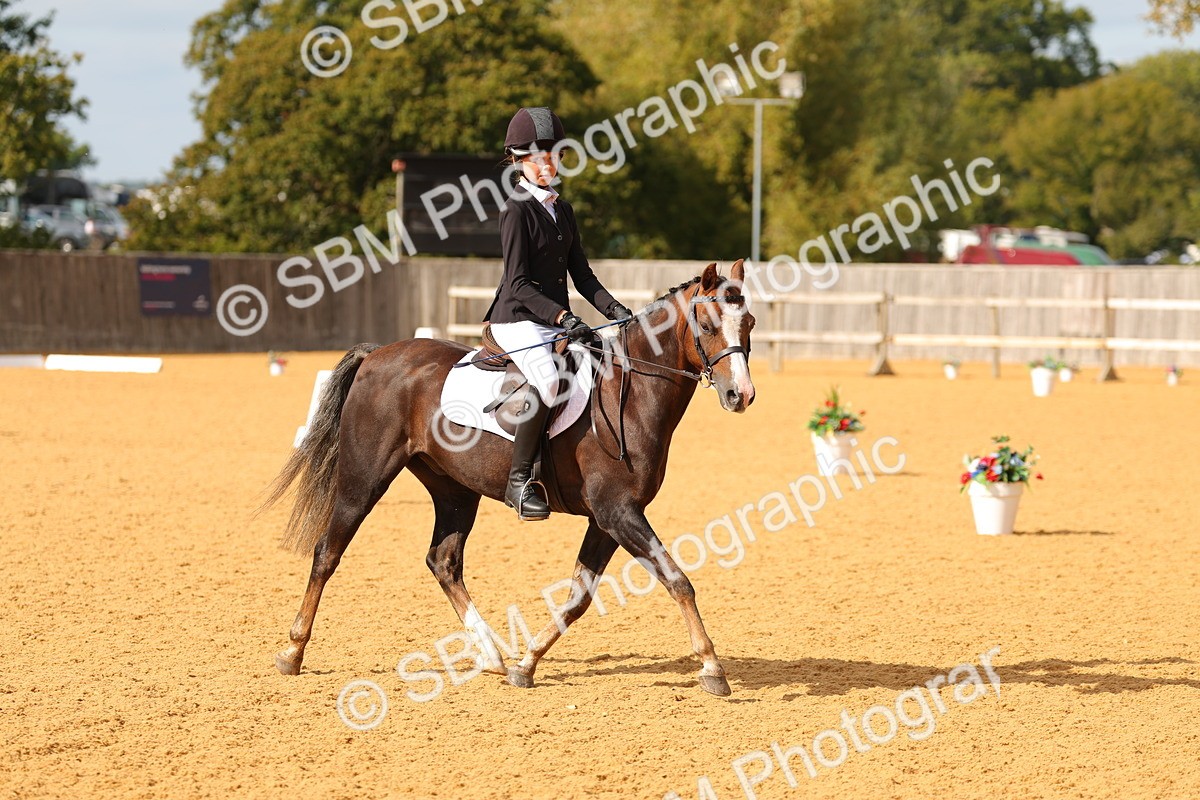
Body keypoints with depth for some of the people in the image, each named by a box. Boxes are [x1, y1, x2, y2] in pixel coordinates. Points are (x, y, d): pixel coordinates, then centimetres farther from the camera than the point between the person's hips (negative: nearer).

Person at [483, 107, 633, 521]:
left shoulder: (562, 210, 14)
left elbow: (581, 274, 16)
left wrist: (615, 310, 0)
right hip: (518, 320, -8)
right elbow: (518, 284, -15)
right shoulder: (517, 210, -9)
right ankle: (519, 481, -26)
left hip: (557, 322, 8)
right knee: (549, 382, -33)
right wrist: (561, 316, -25)